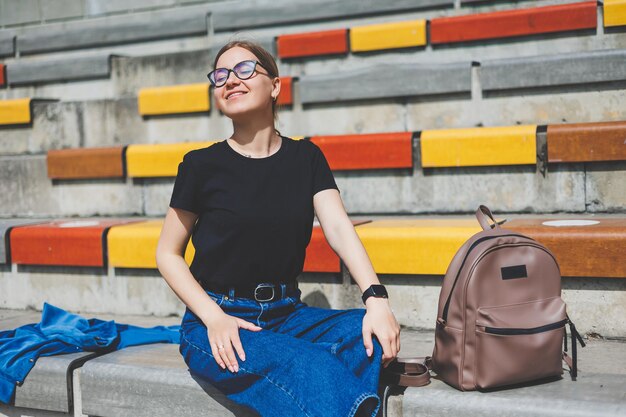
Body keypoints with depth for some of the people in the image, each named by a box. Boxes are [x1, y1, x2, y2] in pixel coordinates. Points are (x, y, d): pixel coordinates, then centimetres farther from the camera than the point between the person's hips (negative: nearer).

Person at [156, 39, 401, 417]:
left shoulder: (306, 158, 7)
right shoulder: (202, 166, -2)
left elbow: (338, 226, -7)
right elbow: (168, 254, 2)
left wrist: (376, 298, -25)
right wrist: (213, 317, -14)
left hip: (287, 314, 4)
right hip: (217, 323, -4)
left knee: (372, 338, -24)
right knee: (314, 372, -33)